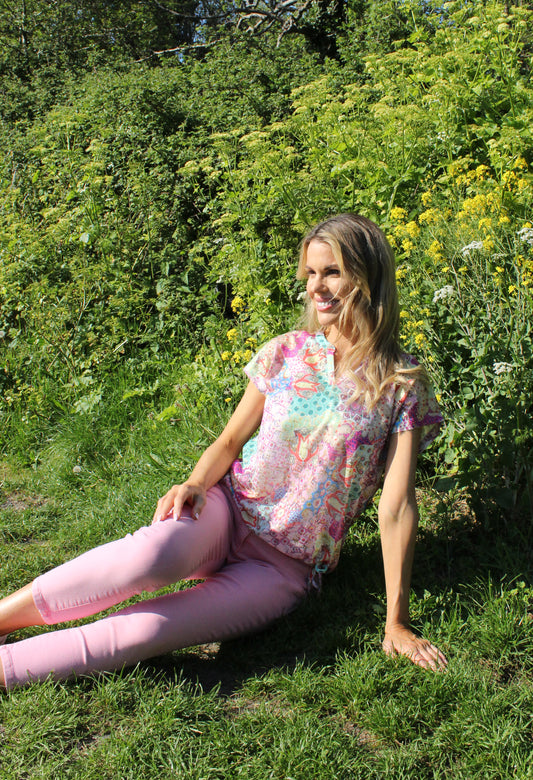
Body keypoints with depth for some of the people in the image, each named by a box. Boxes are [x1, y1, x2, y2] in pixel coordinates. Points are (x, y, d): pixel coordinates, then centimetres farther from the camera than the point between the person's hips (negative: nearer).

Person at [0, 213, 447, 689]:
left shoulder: (403, 386, -5)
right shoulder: (285, 354, 3)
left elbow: (396, 508, -8)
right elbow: (231, 439, 9)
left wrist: (397, 622, -10)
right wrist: (195, 483, -12)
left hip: (285, 567, -2)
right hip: (228, 507, 2)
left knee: (140, 632, -26)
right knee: (153, 557, -35)